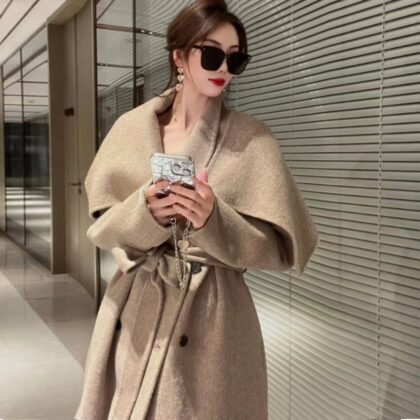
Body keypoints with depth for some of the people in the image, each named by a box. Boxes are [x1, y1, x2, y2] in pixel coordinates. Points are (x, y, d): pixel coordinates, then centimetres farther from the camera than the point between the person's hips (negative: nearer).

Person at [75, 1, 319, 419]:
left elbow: (278, 244, -6)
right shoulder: (132, 127, 1)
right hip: (135, 309, 3)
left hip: (213, 316, -2)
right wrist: (146, 212, -19)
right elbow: (104, 228, 2)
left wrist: (213, 219, -24)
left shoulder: (252, 139, -6)